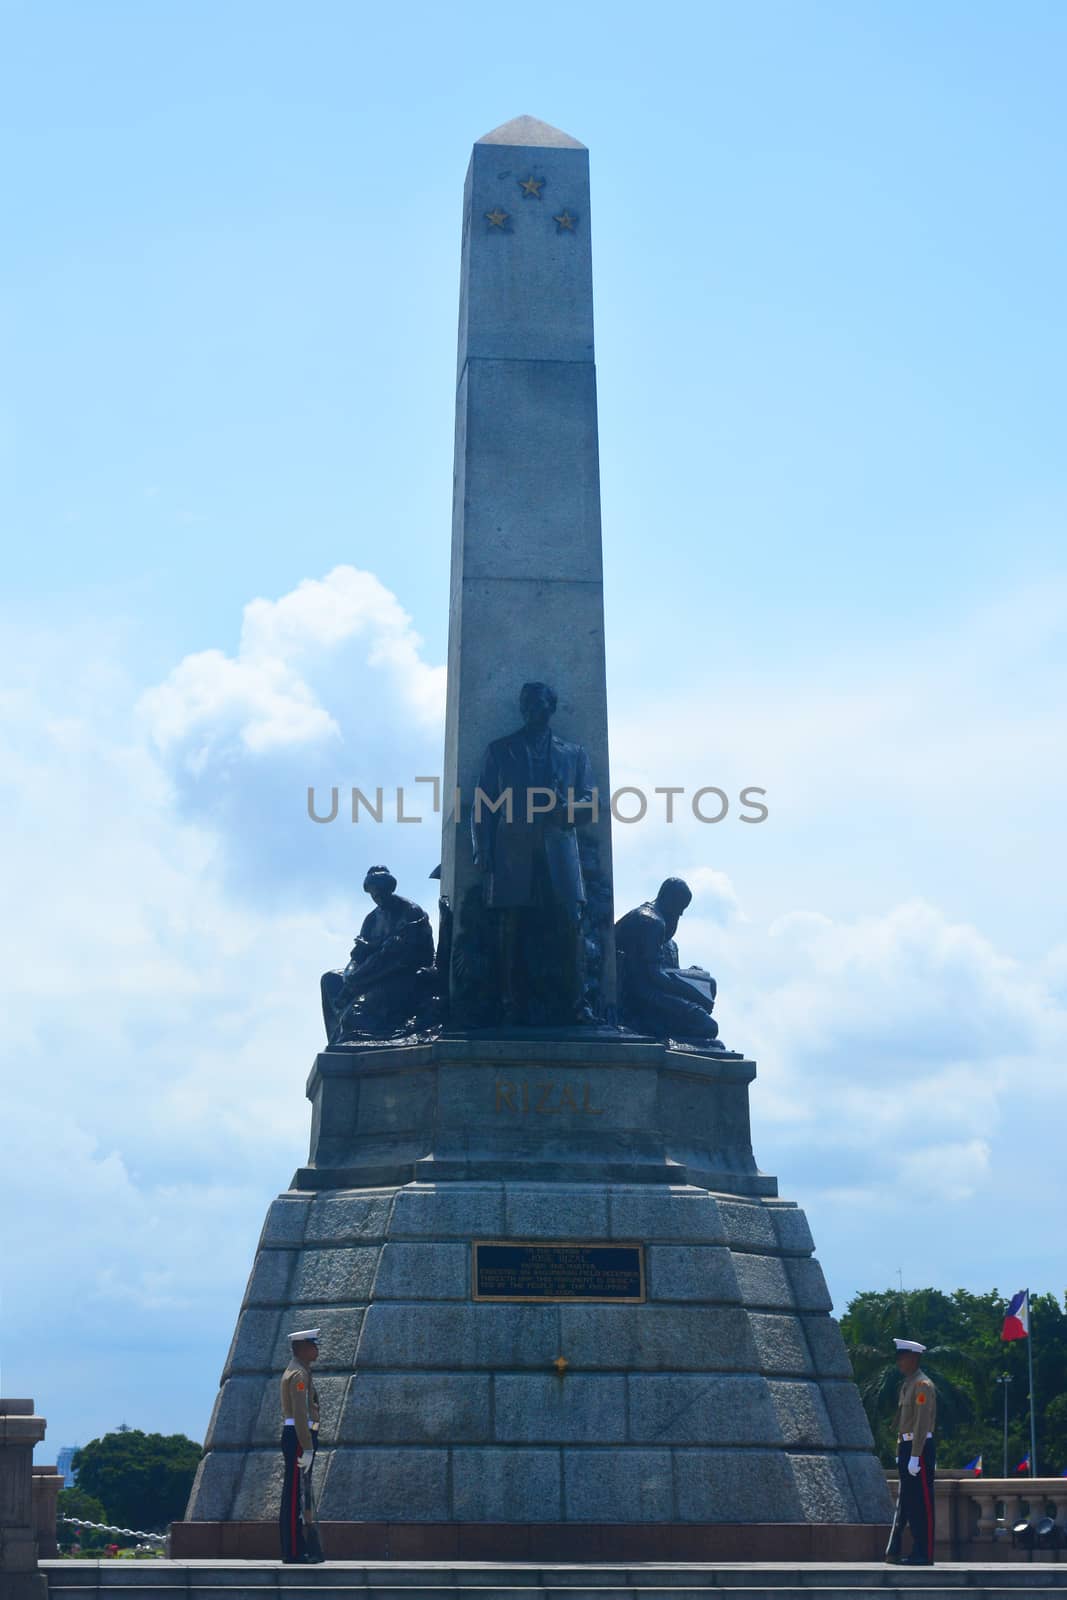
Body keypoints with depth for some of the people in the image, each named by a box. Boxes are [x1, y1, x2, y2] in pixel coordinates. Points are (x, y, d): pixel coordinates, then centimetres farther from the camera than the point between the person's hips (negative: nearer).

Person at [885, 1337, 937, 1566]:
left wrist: (914, 1457, -21)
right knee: (906, 1502, 11)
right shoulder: (907, 1384, 17)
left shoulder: (923, 1385, -12)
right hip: (906, 1447, 10)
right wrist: (900, 1453, 18)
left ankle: (923, 1555, -2)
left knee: (922, 1502, -5)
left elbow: (922, 1423, -18)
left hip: (919, 1448, -10)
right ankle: (895, 1552, 13)